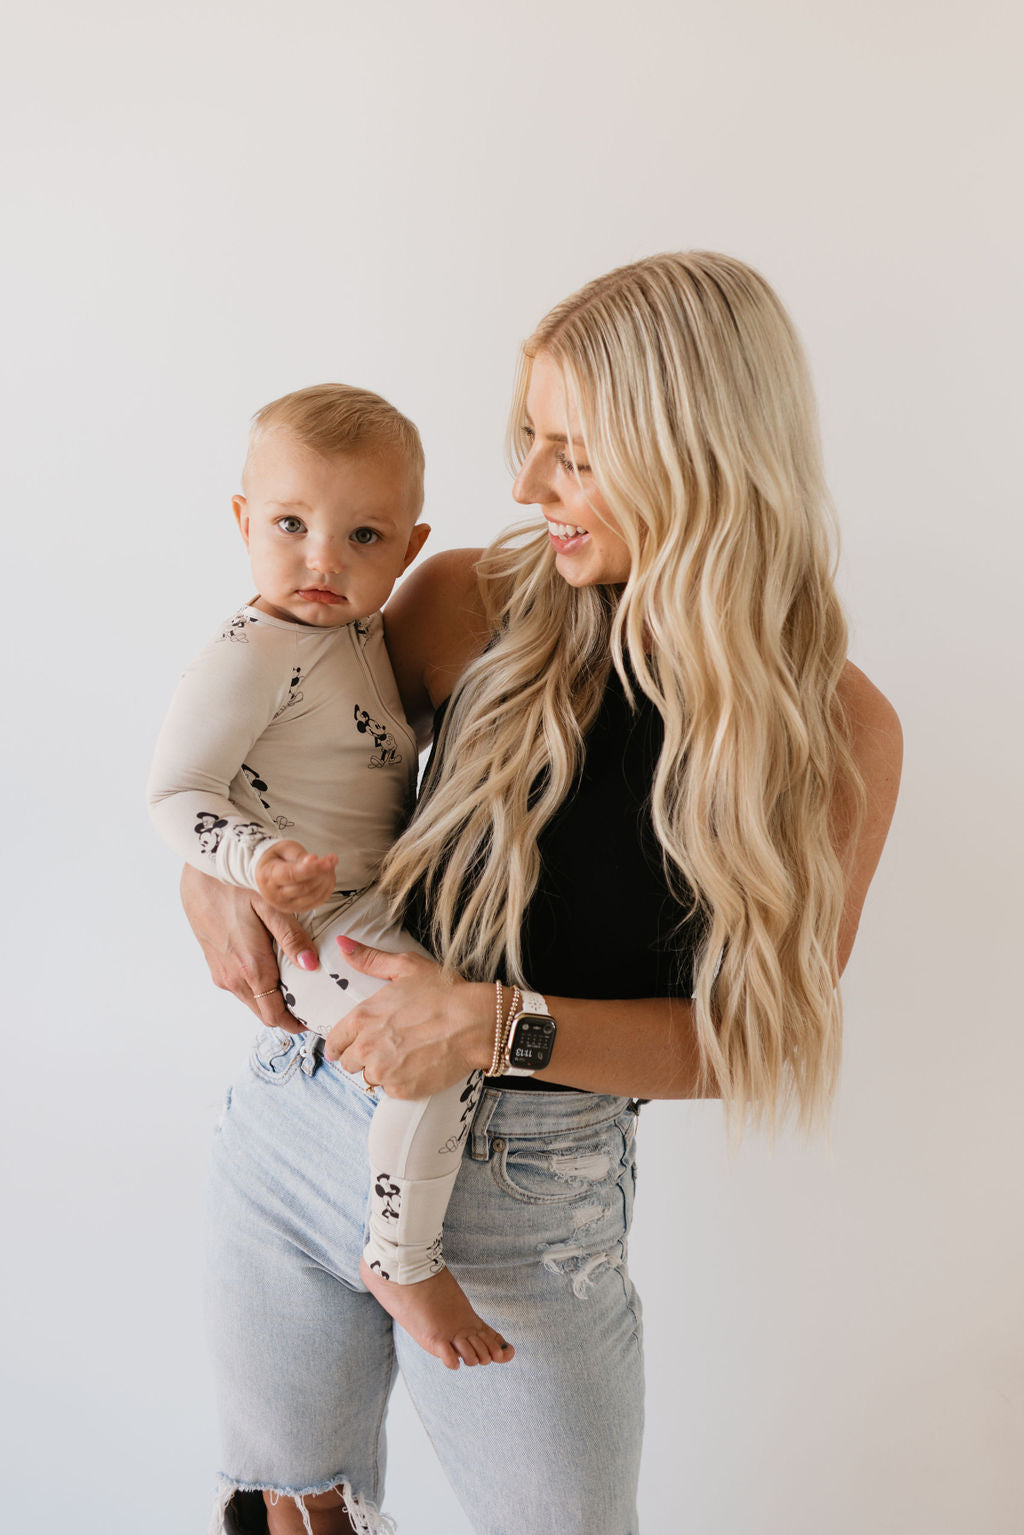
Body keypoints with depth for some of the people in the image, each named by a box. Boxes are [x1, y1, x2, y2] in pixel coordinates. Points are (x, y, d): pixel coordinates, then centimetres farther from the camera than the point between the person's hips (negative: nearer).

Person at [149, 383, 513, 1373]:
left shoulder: (357, 629, 7)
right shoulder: (255, 652, -20)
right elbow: (176, 791, -23)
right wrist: (257, 859, -38)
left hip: (382, 898, 10)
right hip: (316, 923, -10)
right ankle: (400, 1258, -7)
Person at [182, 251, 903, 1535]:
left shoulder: (837, 730, -11)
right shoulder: (473, 605, -7)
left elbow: (762, 1031, -9)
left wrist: (498, 1026, -21)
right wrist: (213, 865, -13)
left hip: (527, 1199, -1)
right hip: (297, 1127, 2)